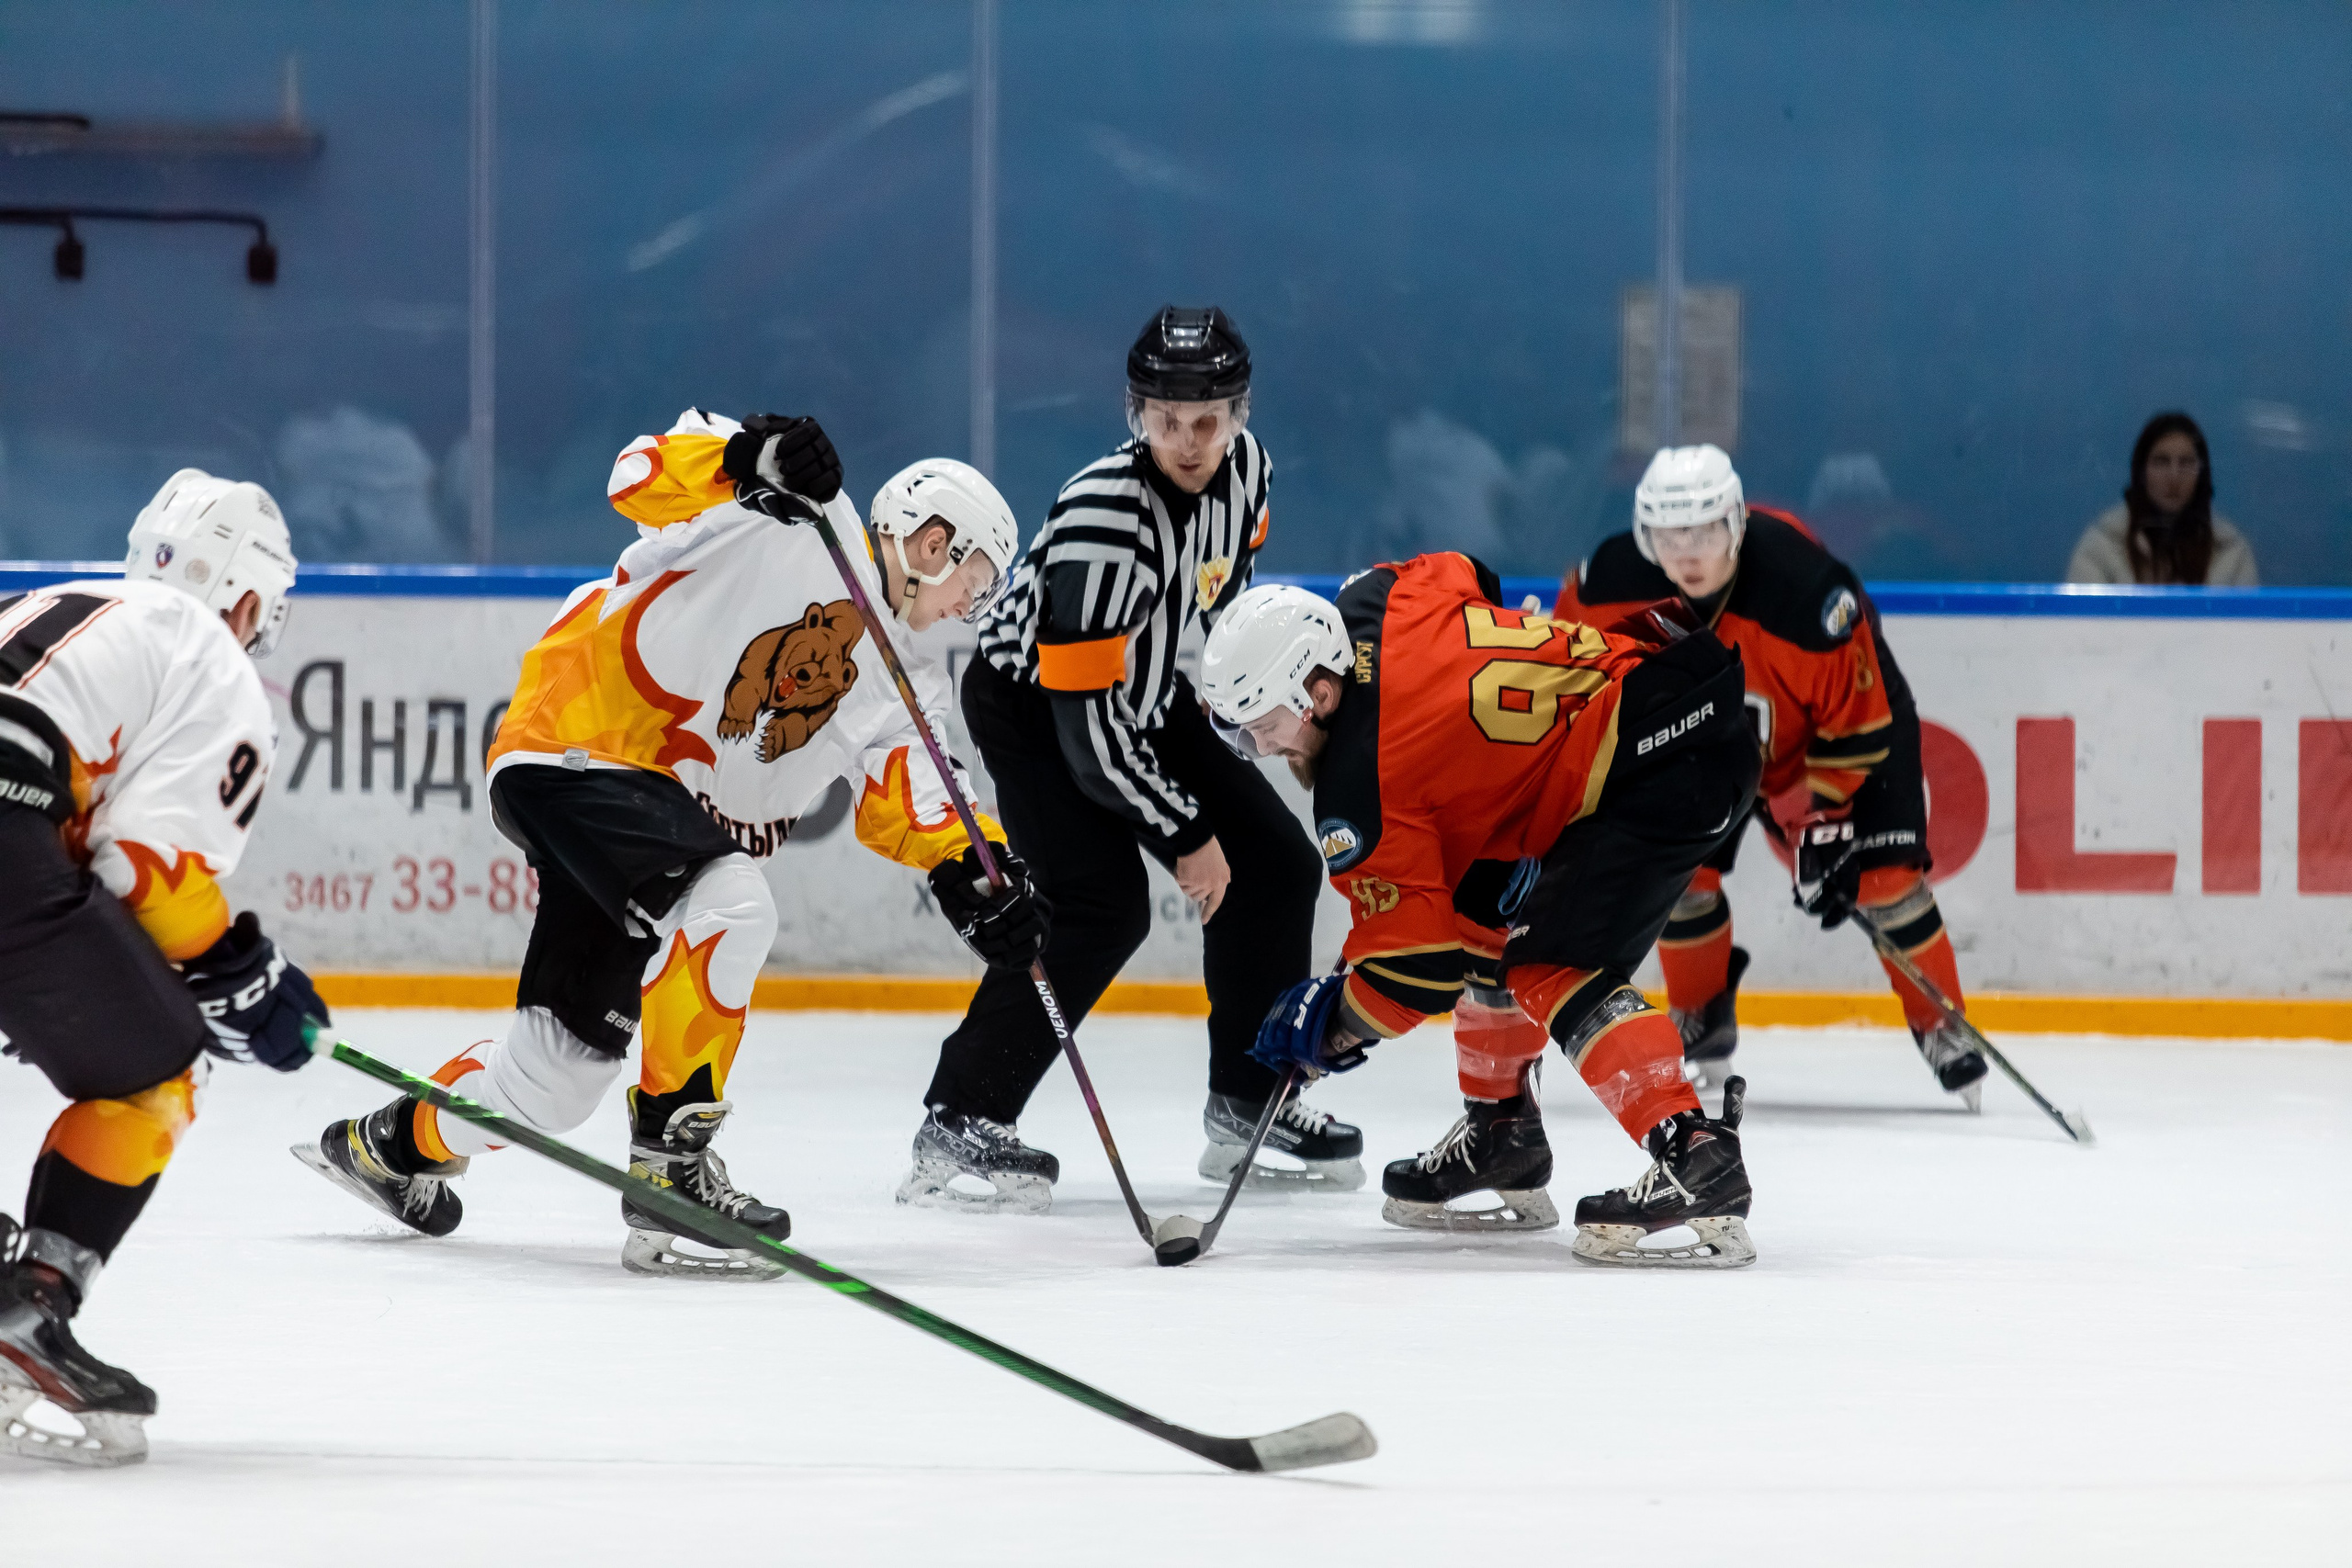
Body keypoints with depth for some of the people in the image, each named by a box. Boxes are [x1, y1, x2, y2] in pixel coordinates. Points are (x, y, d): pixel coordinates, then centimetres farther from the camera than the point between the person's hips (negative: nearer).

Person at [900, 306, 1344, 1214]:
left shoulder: (1243, 466, -12)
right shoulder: (1103, 523, -35)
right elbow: (1088, 726, -32)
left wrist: (1207, 686, 18)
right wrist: (1184, 837, -25)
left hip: (1146, 697, 8)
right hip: (1030, 704, -8)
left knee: (1277, 865, 7)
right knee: (1103, 909, -25)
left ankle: (1248, 1104, 21)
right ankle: (958, 1128, -24)